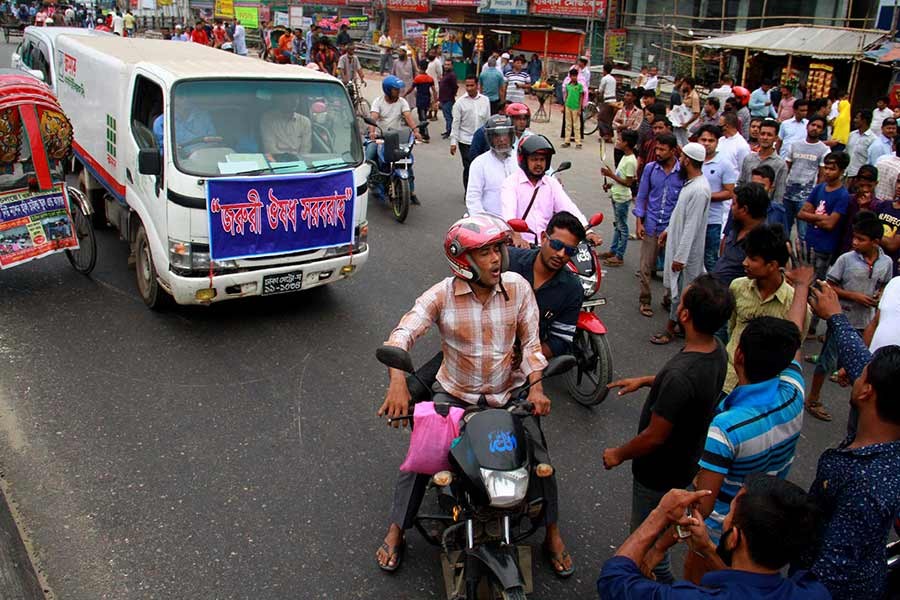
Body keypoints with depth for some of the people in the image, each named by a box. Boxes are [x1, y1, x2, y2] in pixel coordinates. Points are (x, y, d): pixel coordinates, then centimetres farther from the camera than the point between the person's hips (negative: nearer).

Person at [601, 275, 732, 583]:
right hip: (686, 459, 9)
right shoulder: (716, 350, -12)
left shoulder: (680, 375, -40)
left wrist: (619, 454, -13)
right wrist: (645, 380, 11)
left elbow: (655, 436, -30)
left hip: (660, 472, -9)